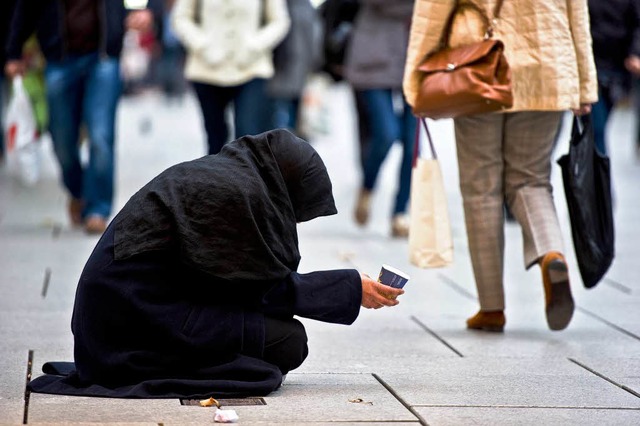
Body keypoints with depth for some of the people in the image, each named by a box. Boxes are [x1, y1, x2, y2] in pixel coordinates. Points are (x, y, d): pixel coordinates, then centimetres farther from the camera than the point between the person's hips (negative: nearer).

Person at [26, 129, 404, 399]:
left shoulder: (222, 170, 13)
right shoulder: (234, 191, -16)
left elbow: (250, 275, 19)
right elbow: (269, 286, -10)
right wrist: (352, 289, -2)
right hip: (141, 320, -10)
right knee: (288, 341, -11)